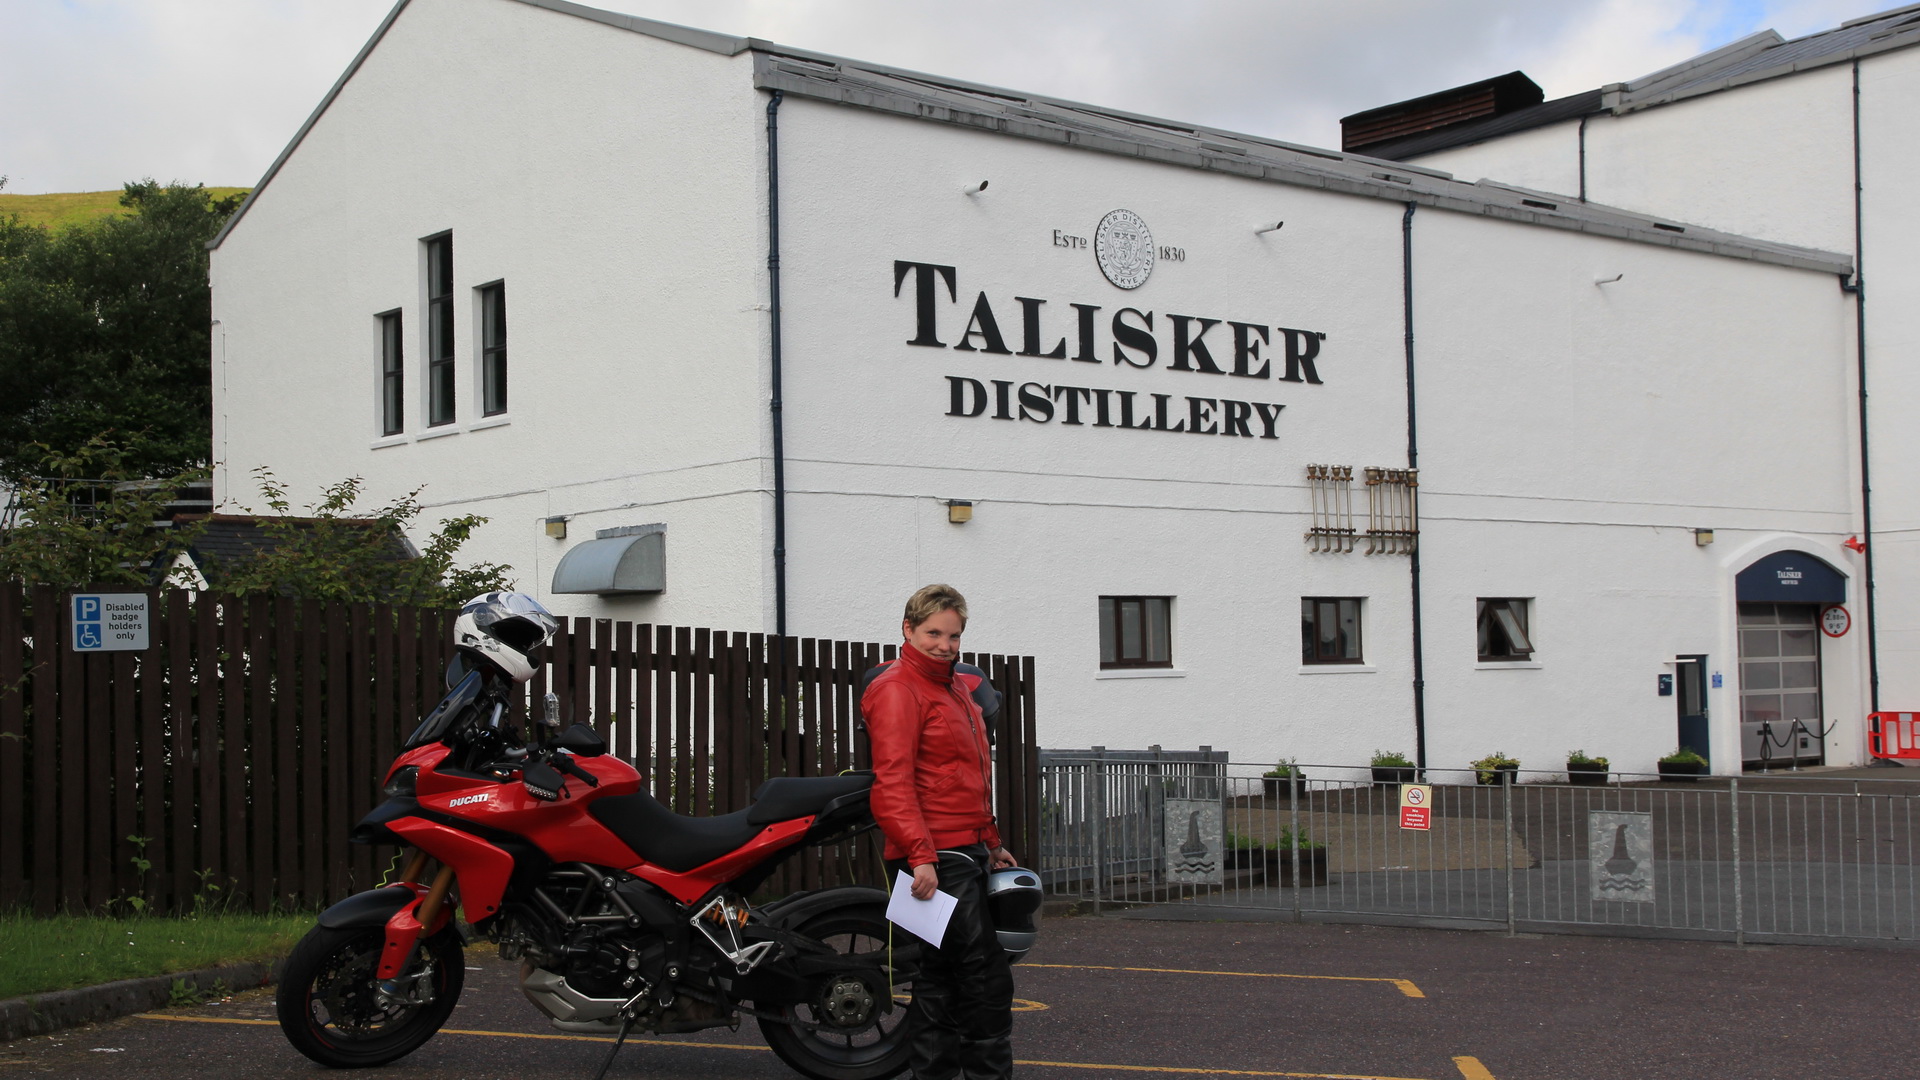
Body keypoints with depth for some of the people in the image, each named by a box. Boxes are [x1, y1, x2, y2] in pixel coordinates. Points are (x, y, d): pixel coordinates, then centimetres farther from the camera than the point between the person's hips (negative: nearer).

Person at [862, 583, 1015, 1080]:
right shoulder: (898, 689, -10)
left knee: (941, 978, 11)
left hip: (966, 853, 10)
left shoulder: (955, 689, 21)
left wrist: (992, 843, 29)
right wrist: (921, 855, -25)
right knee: (987, 978, -10)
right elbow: (892, 781, -19)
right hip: (935, 860, -10)